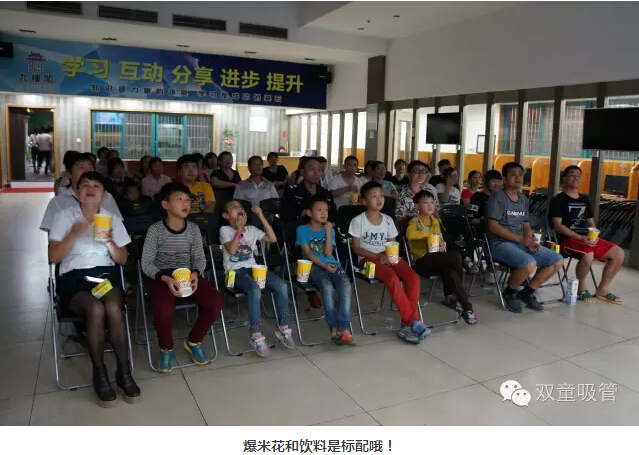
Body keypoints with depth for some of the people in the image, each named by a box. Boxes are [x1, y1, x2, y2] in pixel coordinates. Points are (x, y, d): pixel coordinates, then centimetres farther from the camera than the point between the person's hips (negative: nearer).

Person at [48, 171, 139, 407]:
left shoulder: (113, 218, 12)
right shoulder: (64, 216, 6)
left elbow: (122, 260, 9)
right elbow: (54, 257, -3)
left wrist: (110, 241, -10)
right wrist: (74, 233, -16)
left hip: (106, 274, 2)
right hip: (74, 277, -1)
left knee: (113, 308, -32)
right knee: (96, 309, -33)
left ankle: (124, 372, -18)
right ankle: (100, 374, -14)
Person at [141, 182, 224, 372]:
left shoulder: (193, 229, 4)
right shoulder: (155, 230, -6)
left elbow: (200, 258, 8)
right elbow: (146, 263, -6)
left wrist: (195, 273, -15)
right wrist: (166, 278, -23)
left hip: (188, 274, 4)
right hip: (163, 276, -3)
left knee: (216, 301, -21)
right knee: (164, 309, -35)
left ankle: (194, 342, 6)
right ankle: (166, 349, -1)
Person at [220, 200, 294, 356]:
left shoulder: (252, 229, 16)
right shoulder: (224, 230, 2)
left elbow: (273, 239, 4)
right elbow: (231, 250, -14)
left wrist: (261, 216, 1)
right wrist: (239, 229, -11)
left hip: (253, 268, 5)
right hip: (235, 271, -5)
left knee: (281, 285, -19)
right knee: (255, 289, -36)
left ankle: (283, 328, -6)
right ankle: (256, 335, -26)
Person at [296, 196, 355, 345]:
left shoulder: (329, 229, 15)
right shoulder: (302, 230, 7)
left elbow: (328, 253, 3)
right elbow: (308, 253, -3)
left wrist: (328, 232, -3)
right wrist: (324, 265, -16)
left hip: (332, 264, 3)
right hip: (313, 266, -3)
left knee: (346, 285, -28)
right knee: (327, 286, -34)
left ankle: (344, 329, -28)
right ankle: (334, 328, -22)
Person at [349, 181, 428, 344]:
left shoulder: (388, 220, 11)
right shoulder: (358, 221, -3)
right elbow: (356, 248, -4)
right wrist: (377, 256, -15)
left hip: (388, 257, 5)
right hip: (368, 258, -5)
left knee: (413, 278, -23)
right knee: (393, 279, -34)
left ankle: (407, 324, -19)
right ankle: (413, 320, -22)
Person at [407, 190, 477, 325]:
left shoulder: (435, 221, 19)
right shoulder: (414, 221, -3)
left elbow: (441, 240, 24)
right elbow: (410, 234, -26)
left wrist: (442, 246, -1)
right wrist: (430, 233, -17)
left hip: (437, 259, 6)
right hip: (423, 261, -6)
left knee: (450, 272, -30)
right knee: (456, 256, -26)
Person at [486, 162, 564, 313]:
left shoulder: (524, 200, 15)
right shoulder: (497, 198, -9)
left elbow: (526, 224, 17)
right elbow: (493, 226, -16)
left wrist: (530, 240, -6)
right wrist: (520, 239, -20)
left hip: (521, 243, 8)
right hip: (500, 243, -8)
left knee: (558, 260, 0)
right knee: (530, 264, -33)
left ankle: (527, 292, 11)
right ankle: (509, 292, -4)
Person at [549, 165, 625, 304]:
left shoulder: (585, 199, 19)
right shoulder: (558, 200, -2)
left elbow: (591, 222, 20)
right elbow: (558, 226, -12)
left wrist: (594, 236, -3)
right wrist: (580, 237, -21)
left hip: (588, 238, 7)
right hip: (568, 239, -7)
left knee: (618, 253, -7)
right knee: (588, 254, -35)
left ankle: (602, 289, 7)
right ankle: (582, 287, -9)